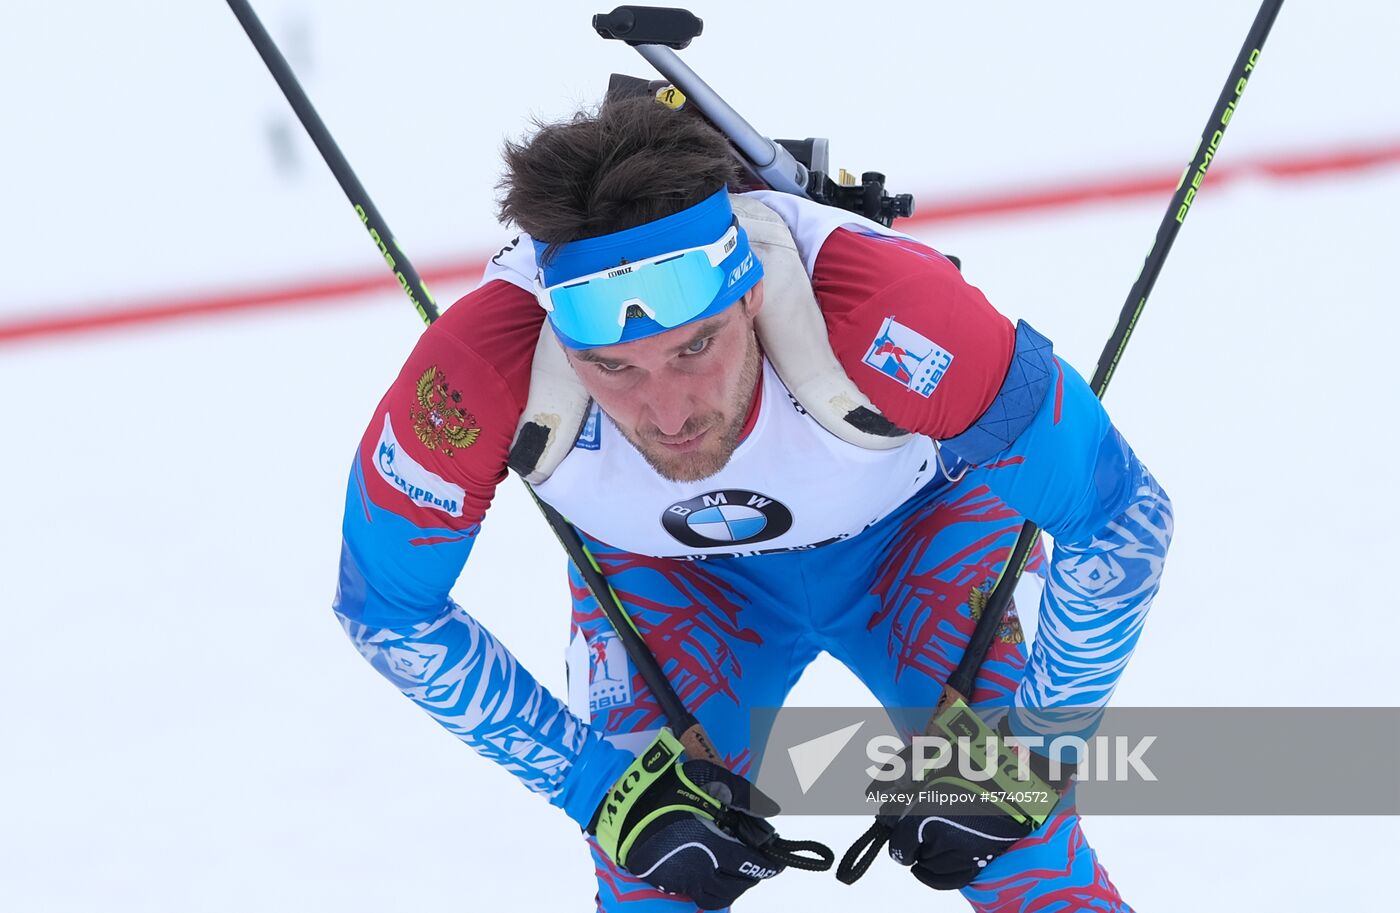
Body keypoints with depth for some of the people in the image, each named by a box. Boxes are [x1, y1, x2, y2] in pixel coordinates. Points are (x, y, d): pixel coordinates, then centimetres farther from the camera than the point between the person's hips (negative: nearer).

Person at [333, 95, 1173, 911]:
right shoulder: (477, 379, -37)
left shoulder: (890, 320, -42)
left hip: (920, 529, -1)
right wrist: (600, 783, -17)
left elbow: (1121, 519, -25)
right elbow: (389, 608, -17)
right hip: (664, 570, 1)